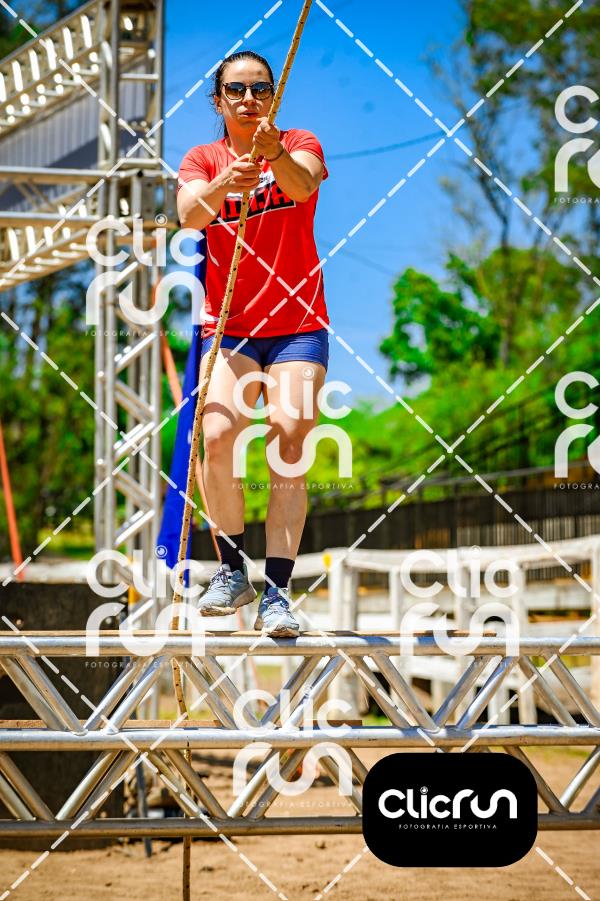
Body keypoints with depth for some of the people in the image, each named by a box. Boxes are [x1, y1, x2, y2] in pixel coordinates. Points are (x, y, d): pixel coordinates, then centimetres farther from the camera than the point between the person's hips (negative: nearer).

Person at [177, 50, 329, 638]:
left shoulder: (300, 145, 3)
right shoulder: (202, 159, 6)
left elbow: (303, 184, -21)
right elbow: (189, 213, -16)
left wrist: (276, 154, -44)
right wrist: (223, 184, -38)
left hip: (297, 327, -1)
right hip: (229, 327, 1)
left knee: (288, 443, -18)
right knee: (217, 436, -20)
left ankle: (276, 591, -18)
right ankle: (232, 570, -2)